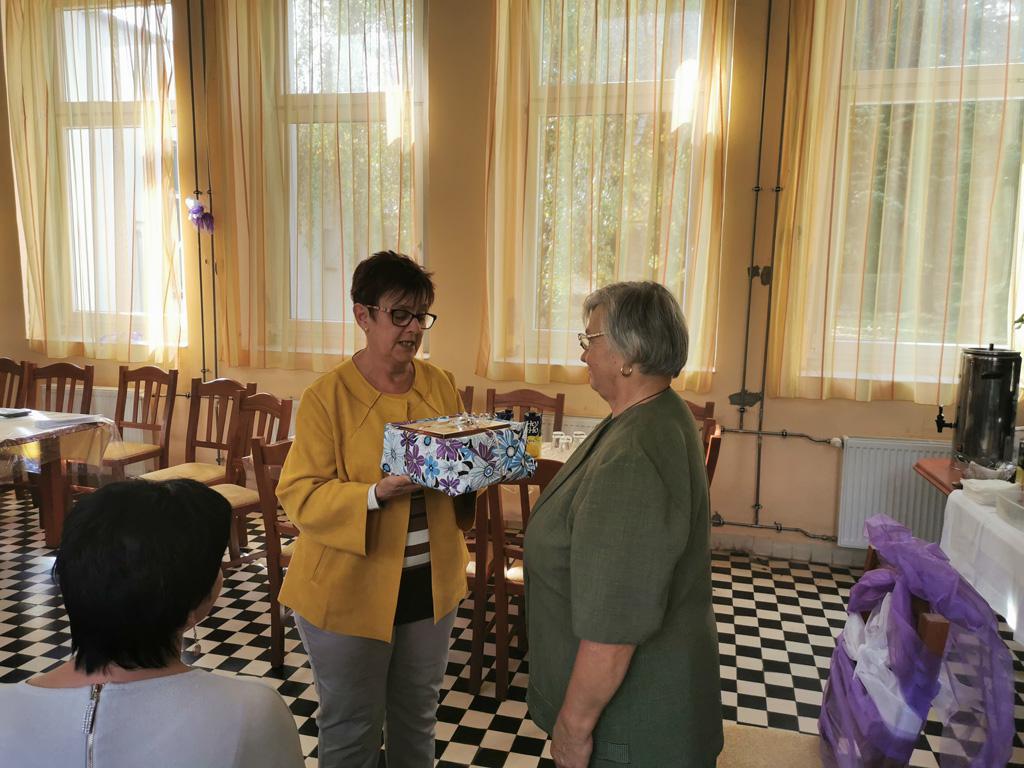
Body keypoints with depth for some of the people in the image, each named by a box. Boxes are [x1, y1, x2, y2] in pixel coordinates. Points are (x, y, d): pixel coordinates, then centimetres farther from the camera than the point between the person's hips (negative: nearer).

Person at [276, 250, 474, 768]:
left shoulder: (440, 386, 1)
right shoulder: (326, 397, -14)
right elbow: (300, 495, -17)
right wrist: (377, 494, -30)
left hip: (431, 584, 5)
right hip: (349, 591, -4)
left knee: (417, 718, 24)